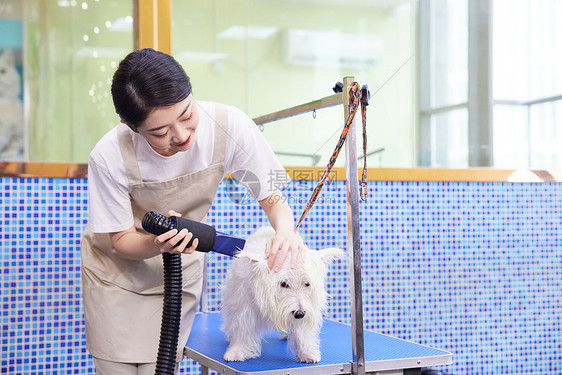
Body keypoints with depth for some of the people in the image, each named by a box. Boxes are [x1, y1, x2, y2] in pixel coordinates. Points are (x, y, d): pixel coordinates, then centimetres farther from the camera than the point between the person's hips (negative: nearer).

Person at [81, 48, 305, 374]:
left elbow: (272, 196, -14)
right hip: (117, 273, -1)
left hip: (179, 274, 1)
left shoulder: (230, 126, -28)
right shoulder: (110, 157, -30)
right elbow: (121, 240, -17)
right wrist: (158, 243, -39)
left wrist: (286, 229, -38)